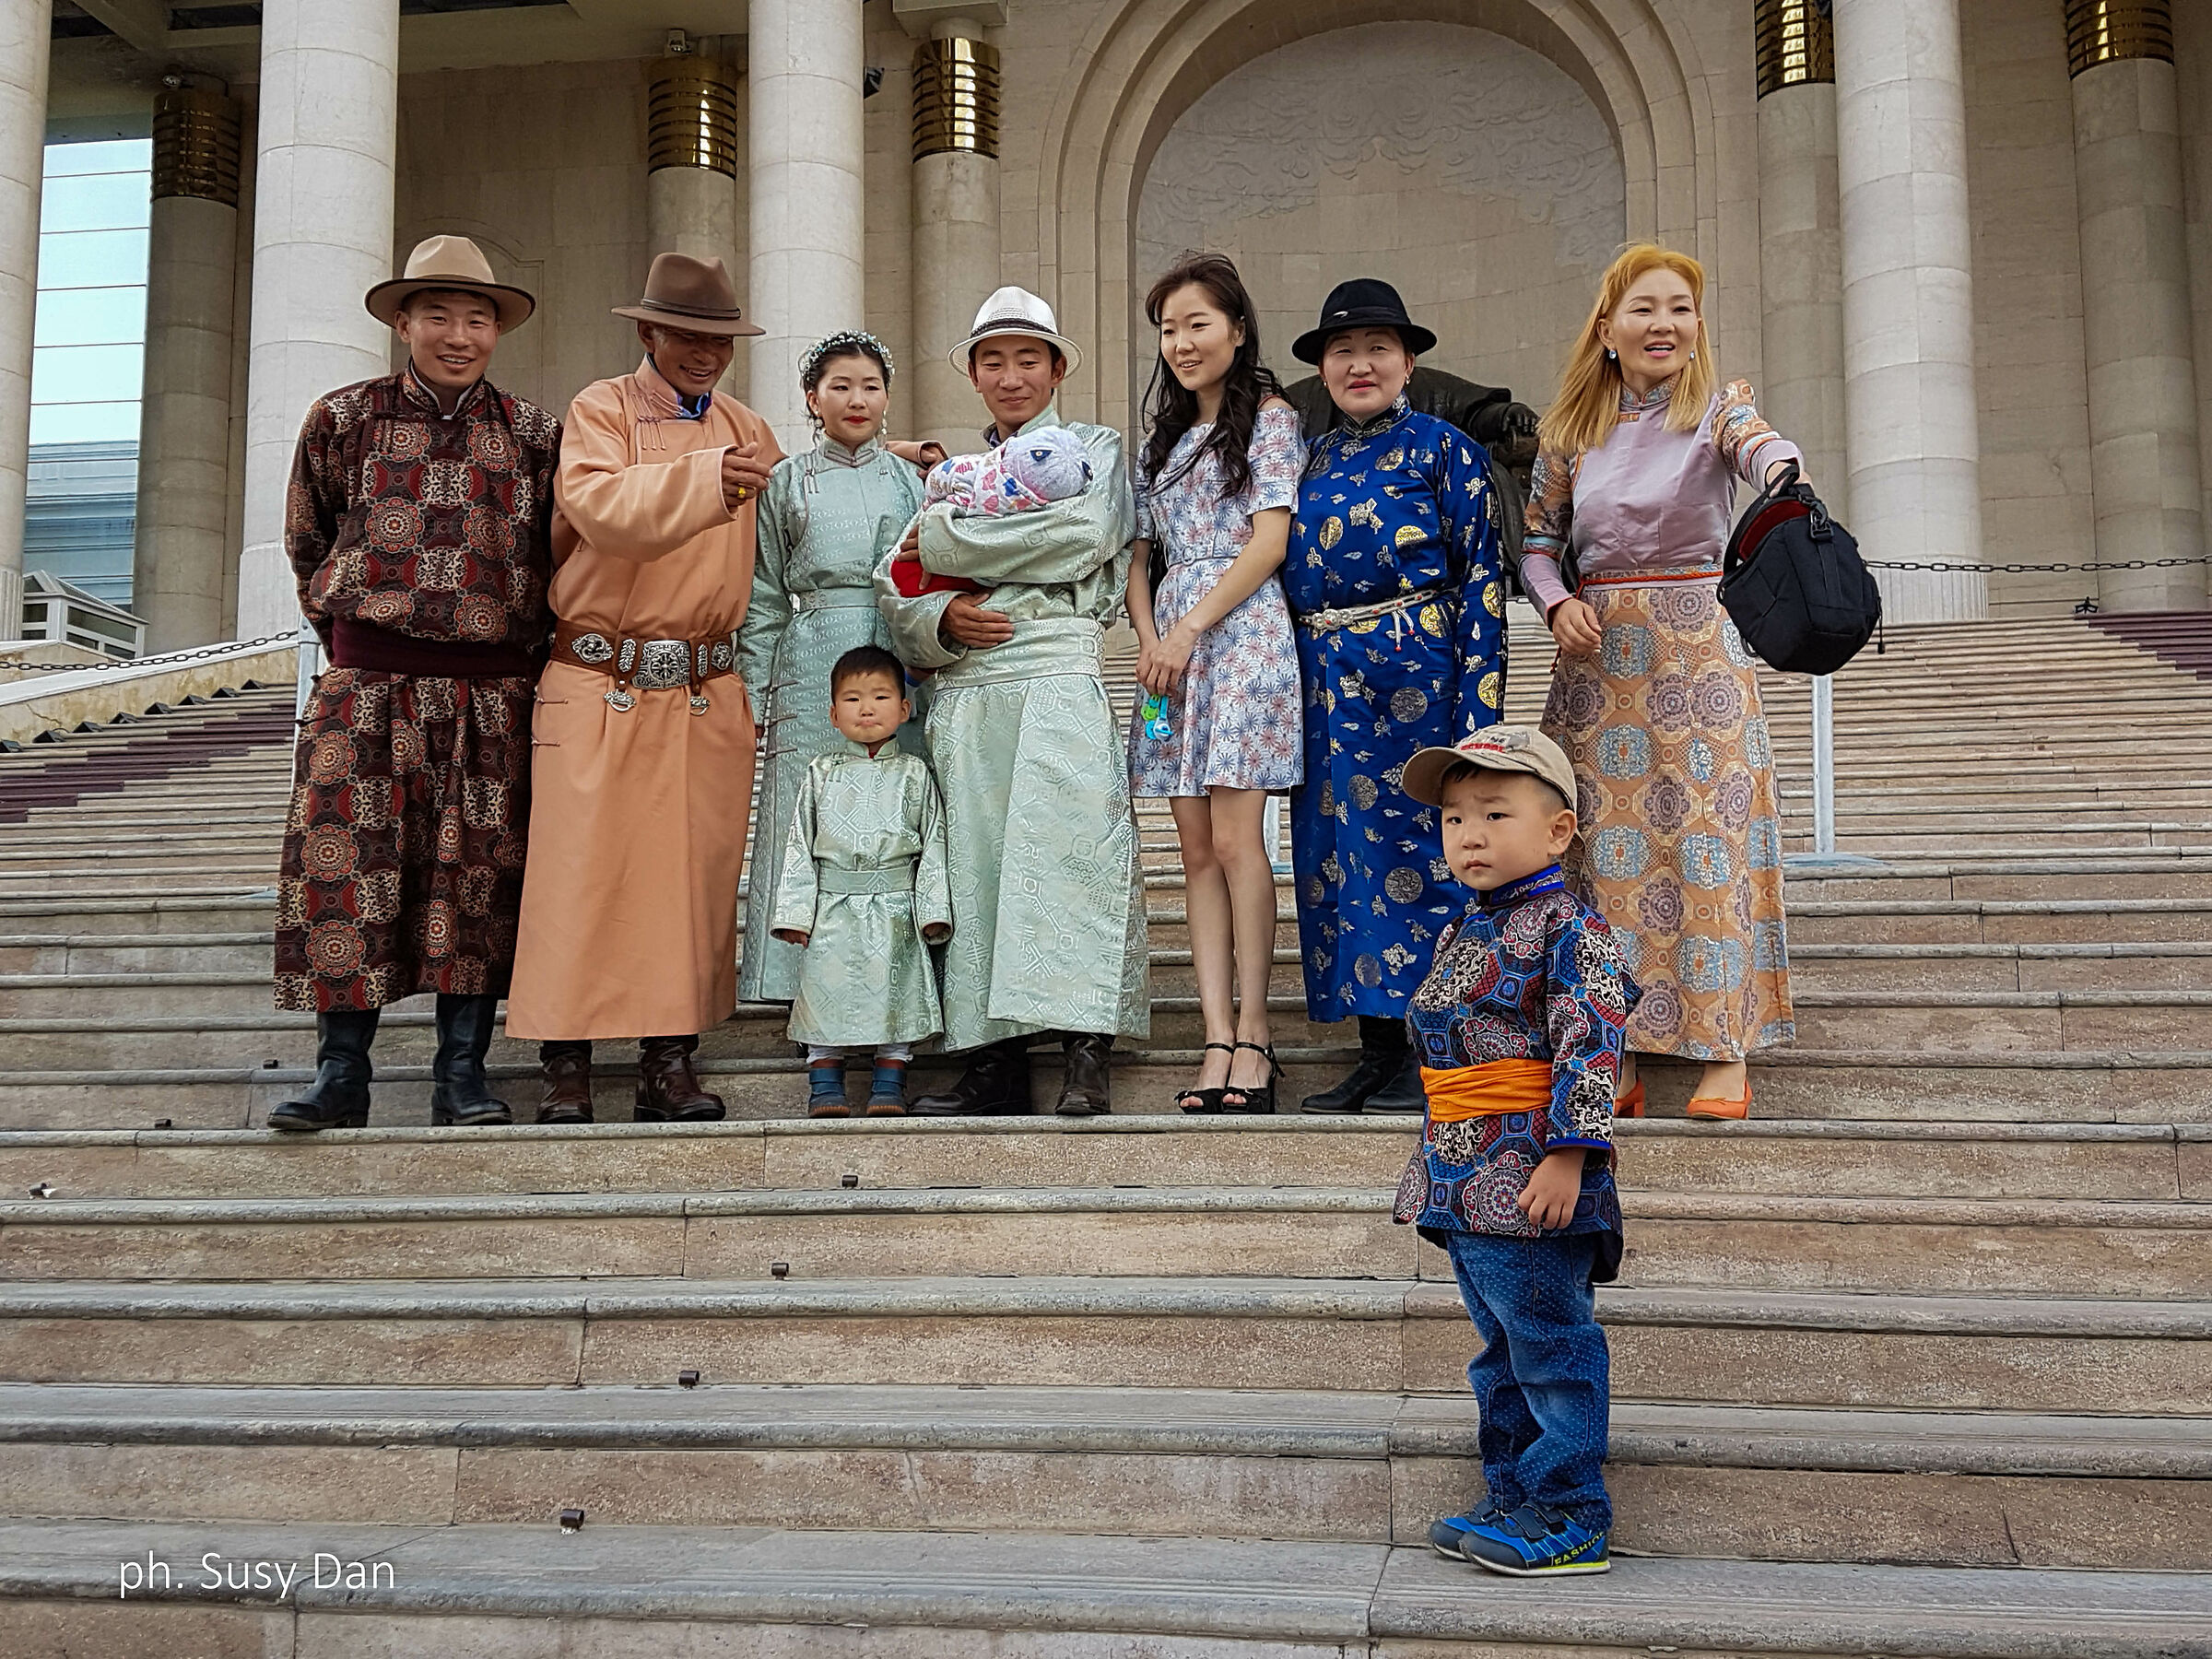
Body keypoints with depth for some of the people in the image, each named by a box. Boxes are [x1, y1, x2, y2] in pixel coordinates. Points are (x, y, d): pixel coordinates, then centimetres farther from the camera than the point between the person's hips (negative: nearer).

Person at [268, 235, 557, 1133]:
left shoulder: (532, 431, 7)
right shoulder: (343, 418, 6)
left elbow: (560, 551, 14)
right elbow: (306, 544, 17)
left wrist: (522, 648, 11)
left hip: (492, 690, 1)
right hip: (367, 684, 0)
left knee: (477, 873, 0)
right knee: (349, 864, -5)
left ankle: (462, 1074, 8)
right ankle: (341, 1074, 2)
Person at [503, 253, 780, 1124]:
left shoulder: (749, 430, 17)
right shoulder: (600, 410, 1)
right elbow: (600, 506, -20)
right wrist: (701, 479, -32)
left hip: (708, 691, 4)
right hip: (600, 688, -4)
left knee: (691, 873, 2)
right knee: (582, 871, -4)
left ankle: (669, 1063, 9)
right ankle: (566, 1067, 2)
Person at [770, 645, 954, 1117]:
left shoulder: (914, 774, 7)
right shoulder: (821, 773, 8)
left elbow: (934, 844, 4)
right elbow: (799, 846, 7)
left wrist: (933, 909, -5)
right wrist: (795, 913, -1)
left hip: (894, 906, -1)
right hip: (833, 906, 1)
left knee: (895, 990, 0)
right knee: (826, 985, 0)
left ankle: (889, 1086, 10)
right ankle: (825, 1086, 10)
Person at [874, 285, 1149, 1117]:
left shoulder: (1093, 448, 14)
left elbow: (1079, 533, -8)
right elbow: (894, 591, 17)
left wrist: (941, 542, -1)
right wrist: (941, 618, -7)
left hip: (1057, 679, -4)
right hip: (963, 694, 4)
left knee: (1066, 854, -14)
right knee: (976, 864, -2)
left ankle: (1086, 1060, -12)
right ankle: (993, 1063, 0)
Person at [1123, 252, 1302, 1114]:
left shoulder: (1268, 417, 4)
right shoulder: (1161, 437, 21)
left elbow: (1270, 541, -7)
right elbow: (1139, 555, 18)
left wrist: (1190, 629, -12)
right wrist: (1149, 640, 0)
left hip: (1240, 630, -6)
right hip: (1169, 639, 6)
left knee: (1234, 840, -12)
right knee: (1196, 850, 0)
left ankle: (1252, 1034, -5)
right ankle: (1219, 1039, 0)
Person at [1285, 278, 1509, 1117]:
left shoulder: (1442, 447, 0)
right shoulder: (1311, 459, 16)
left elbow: (1483, 576, -6)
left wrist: (1478, 697, -14)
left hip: (1414, 669, -6)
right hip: (1323, 679, 6)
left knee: (1413, 845, -5)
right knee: (1334, 851, 5)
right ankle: (1376, 1053, 13)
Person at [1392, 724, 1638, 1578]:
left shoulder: (1568, 929, -11)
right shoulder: (1462, 936, 16)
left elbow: (1590, 1049, -18)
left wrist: (1566, 1156, -23)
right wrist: (1436, 1166, 24)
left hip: (1532, 1186, -9)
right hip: (1464, 1187, 9)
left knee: (1552, 1350, -1)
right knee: (1502, 1354, 16)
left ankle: (1571, 1519, 7)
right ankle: (1512, 1499, 26)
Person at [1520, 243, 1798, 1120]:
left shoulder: (1717, 407, -1)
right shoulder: (1571, 430, 7)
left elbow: (1762, 447, -24)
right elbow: (1538, 542, 14)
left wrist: (1784, 475, -48)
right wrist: (1557, 603, -7)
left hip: (1699, 644, -2)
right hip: (1598, 652, 3)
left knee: (1709, 837, -6)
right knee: (1610, 843, 2)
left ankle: (1725, 1048, 0)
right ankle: (1619, 1051, 8)